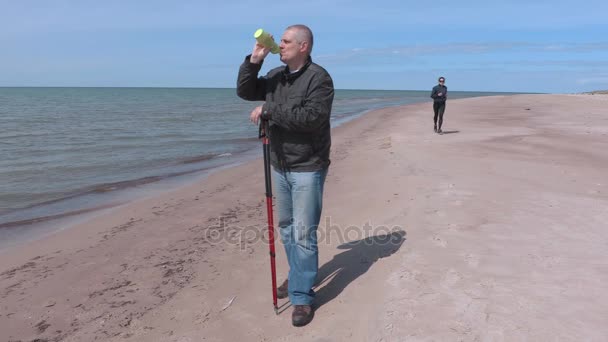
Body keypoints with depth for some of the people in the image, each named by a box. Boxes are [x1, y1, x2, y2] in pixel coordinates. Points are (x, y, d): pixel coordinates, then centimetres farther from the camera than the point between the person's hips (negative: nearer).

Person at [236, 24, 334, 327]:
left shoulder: (319, 77, -13)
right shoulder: (276, 76, 9)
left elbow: (313, 117, -26)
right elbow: (244, 91, 10)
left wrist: (269, 111, -24)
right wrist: (254, 60, -3)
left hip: (307, 168, -7)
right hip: (280, 166, 7)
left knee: (304, 233, -4)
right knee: (286, 227, 16)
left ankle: (302, 297, 6)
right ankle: (298, 277, 35)